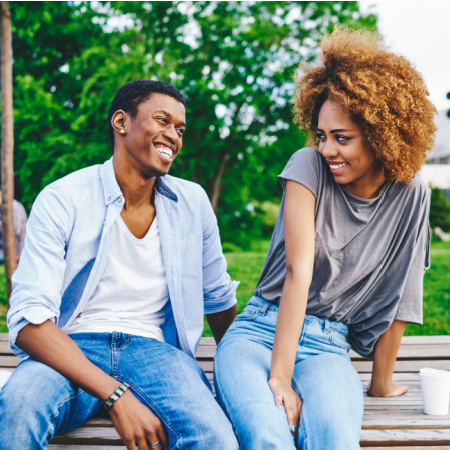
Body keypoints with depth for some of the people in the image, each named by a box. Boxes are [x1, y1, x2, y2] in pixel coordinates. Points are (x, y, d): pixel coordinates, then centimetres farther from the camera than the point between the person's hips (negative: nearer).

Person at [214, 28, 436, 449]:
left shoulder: (410, 196, 1)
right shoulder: (309, 166, -6)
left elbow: (396, 300, 7)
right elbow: (299, 270, -16)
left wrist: (382, 381, 13)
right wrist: (279, 377, -20)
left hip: (328, 345, 2)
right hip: (260, 330, -1)